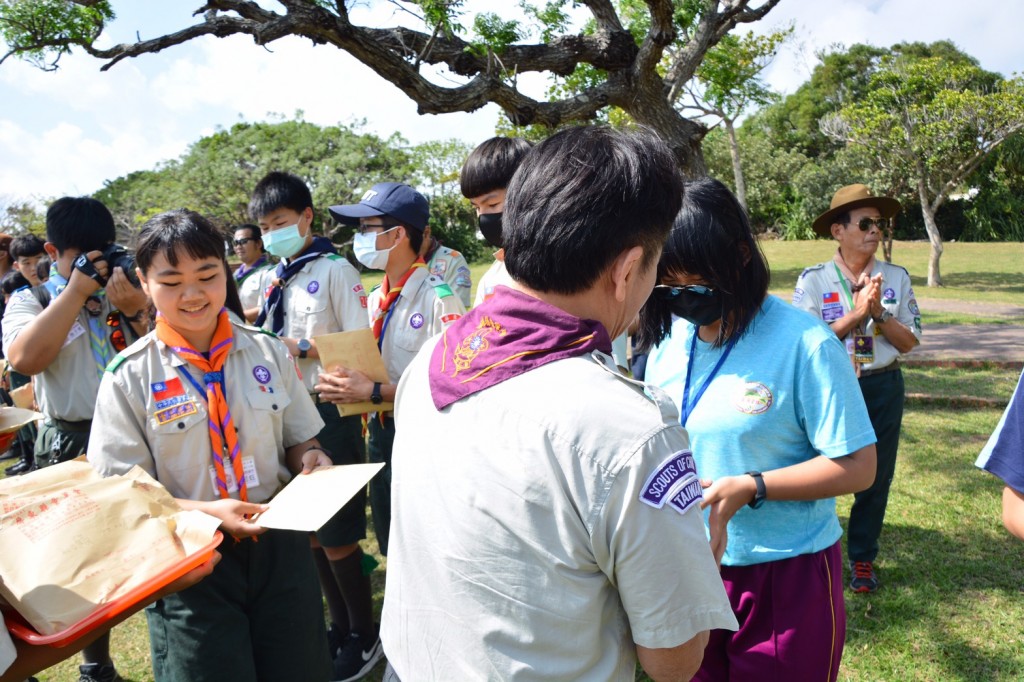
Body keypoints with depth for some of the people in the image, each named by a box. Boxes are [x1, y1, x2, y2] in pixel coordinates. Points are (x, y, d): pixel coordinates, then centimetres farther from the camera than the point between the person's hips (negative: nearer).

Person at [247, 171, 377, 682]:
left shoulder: (335, 270, -7)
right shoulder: (271, 279, 11)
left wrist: (301, 347, -15)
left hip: (328, 411, -7)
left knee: (337, 533, 1)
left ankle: (364, 635, 21)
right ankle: (339, 625, 33)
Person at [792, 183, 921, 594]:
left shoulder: (896, 278, 1)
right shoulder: (814, 280, -7)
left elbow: (909, 342, 0)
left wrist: (878, 312, -15)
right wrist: (856, 312, -20)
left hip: (883, 388, 3)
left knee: (877, 476, 12)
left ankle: (862, 559, 32)